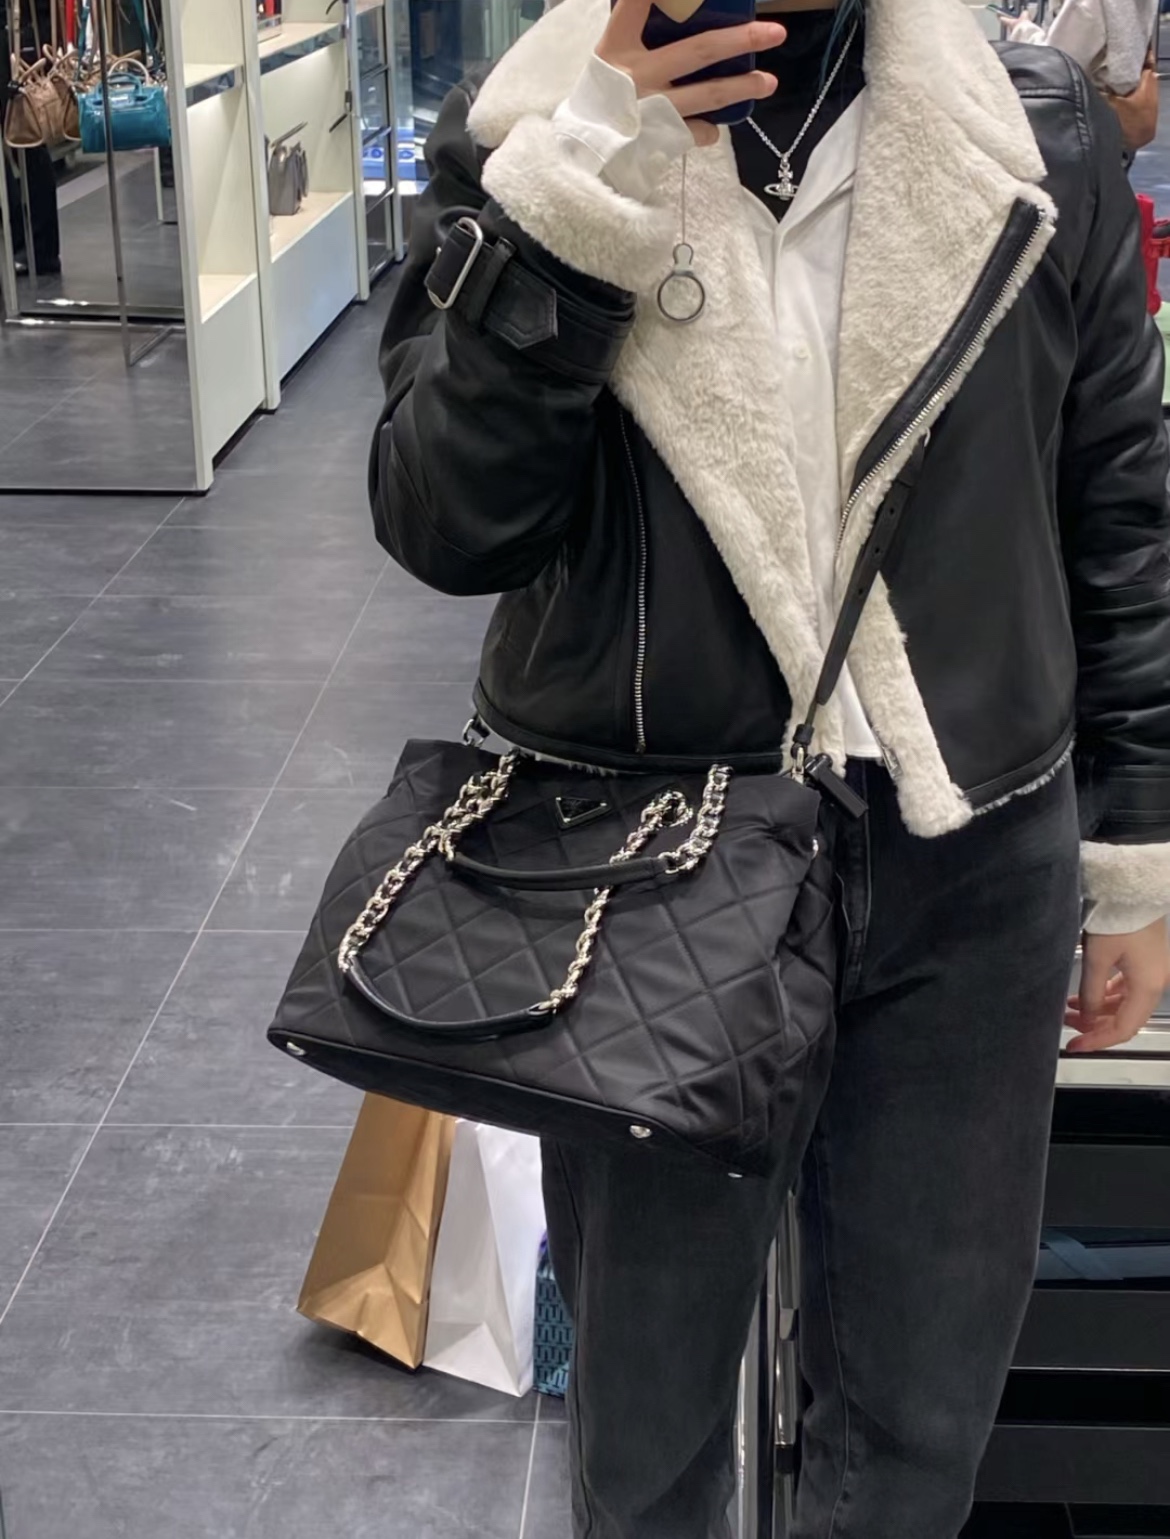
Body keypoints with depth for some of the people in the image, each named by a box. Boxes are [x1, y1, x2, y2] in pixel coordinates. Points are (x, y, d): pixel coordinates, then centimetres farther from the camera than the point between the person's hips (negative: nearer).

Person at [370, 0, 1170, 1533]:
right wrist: (578, 186, -23)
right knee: (646, 1409, 19)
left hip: (967, 871, 1)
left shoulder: (1043, 136, -2)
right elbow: (444, 527, -14)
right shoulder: (521, 139, -5)